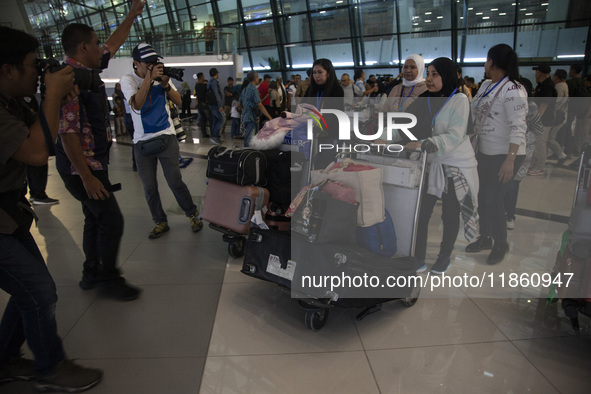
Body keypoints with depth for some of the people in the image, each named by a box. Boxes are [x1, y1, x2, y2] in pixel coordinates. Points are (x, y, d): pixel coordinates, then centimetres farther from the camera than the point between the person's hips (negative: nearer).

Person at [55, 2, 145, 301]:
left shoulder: (88, 70, 7)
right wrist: (87, 177, -26)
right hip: (81, 166, -10)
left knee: (96, 218, 17)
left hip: (94, 162, 10)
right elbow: (67, 133, -25)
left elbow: (114, 43, 23)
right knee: (111, 220, -4)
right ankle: (108, 279, 13)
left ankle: (92, 275, 32)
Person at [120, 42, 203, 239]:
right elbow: (136, 105, -18)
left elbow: (178, 101, 5)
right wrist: (148, 79, -23)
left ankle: (192, 214, 14)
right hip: (142, 141, 0)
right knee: (149, 188, 5)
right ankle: (160, 222, 21)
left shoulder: (161, 75, 5)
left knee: (175, 181, -5)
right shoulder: (128, 79, -2)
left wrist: (166, 86, -13)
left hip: (166, 137, 0)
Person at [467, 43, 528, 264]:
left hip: (505, 155, -8)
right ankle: (485, 238, 33)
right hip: (485, 152, 8)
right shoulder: (486, 85, 8)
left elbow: (518, 128, -22)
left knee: (493, 200, -4)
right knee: (482, 197, 14)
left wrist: (510, 160, -28)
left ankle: (501, 244, 18)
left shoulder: (512, 90, -17)